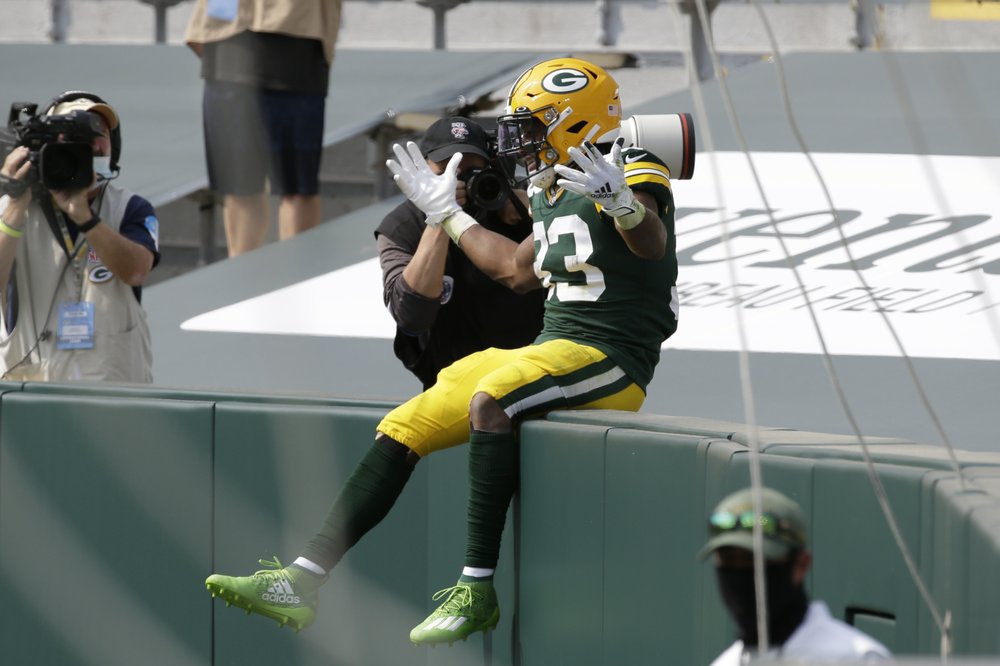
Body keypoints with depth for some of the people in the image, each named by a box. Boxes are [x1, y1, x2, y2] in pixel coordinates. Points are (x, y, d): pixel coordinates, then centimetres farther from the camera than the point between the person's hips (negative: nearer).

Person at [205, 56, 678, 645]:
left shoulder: (635, 175, -8)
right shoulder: (552, 194, 19)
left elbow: (652, 242, -30)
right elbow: (519, 271, 33)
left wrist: (622, 203, -52)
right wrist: (446, 212, 36)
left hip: (611, 361, -9)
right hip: (553, 348, 9)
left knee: (490, 401, -36)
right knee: (405, 426, 1)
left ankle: (478, 591, -35)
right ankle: (302, 583, -3)